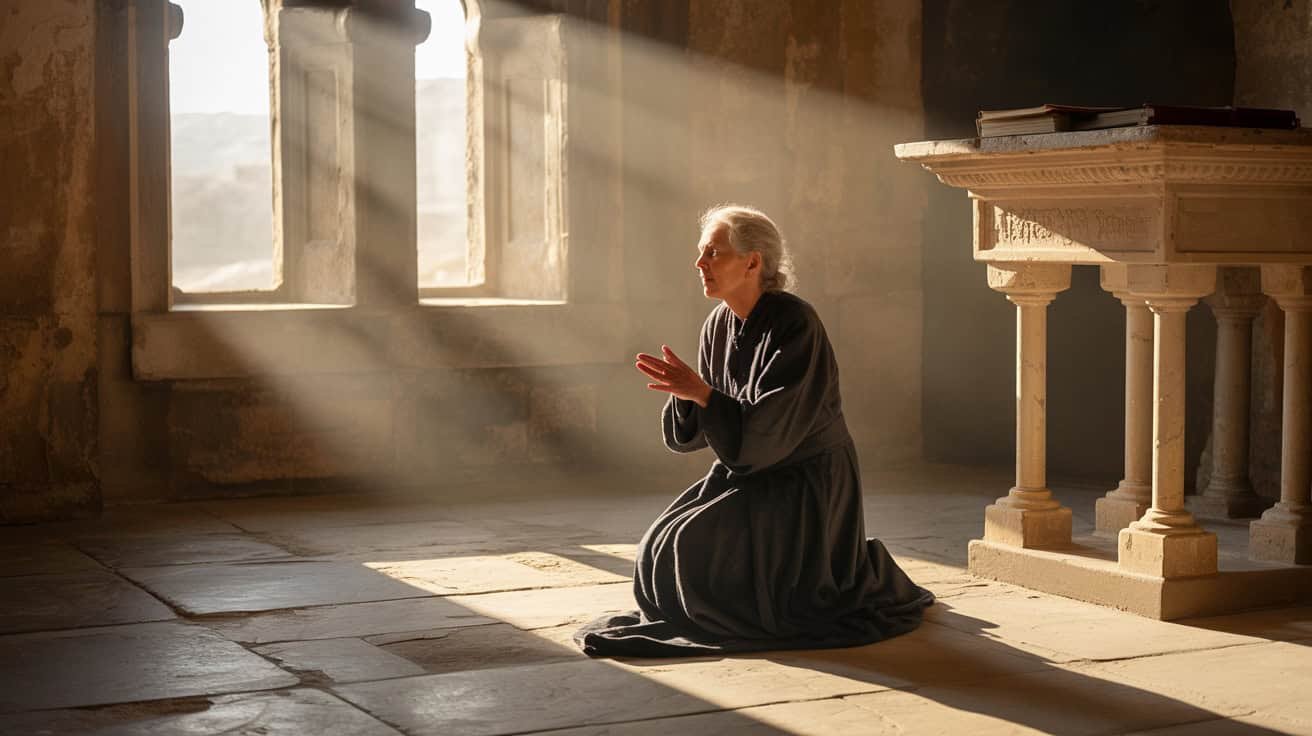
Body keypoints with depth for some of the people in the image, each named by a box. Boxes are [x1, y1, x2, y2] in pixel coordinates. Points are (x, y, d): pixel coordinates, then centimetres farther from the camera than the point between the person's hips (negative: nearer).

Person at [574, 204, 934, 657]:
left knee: (704, 548, -20)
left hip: (804, 487, -8)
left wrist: (702, 392, -26)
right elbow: (689, 433, 2)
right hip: (748, 476, 8)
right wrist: (686, 392, -18)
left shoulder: (794, 324, -22)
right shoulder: (718, 326, 2)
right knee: (666, 549, -4)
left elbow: (766, 427, -26)